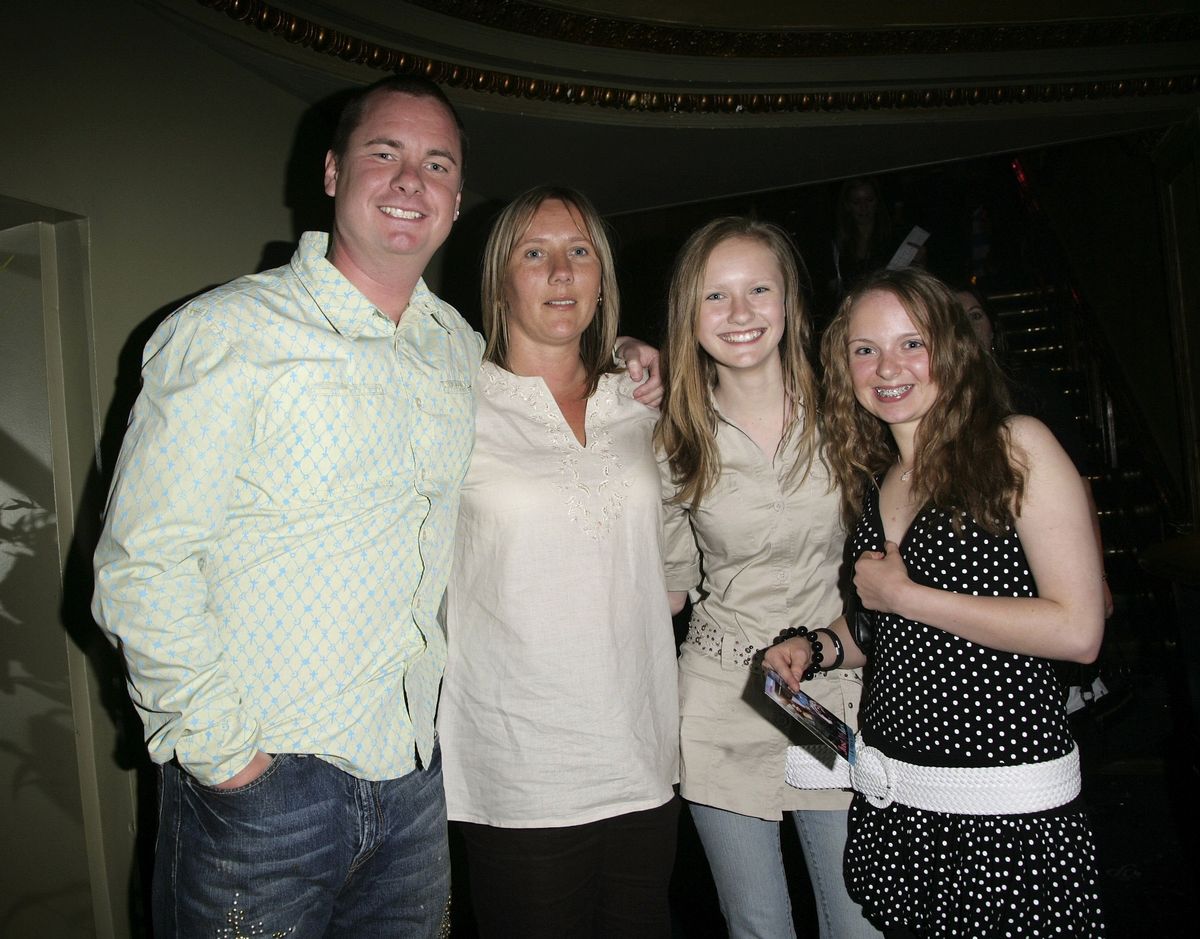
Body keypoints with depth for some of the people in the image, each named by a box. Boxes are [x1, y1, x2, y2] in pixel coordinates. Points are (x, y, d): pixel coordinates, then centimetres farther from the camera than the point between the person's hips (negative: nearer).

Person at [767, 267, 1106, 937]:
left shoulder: (1016, 445, -8)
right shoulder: (871, 483, 9)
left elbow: (1078, 631, -15)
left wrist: (902, 595, -13)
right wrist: (821, 644, -1)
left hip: (1010, 806, -5)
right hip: (891, 795, 6)